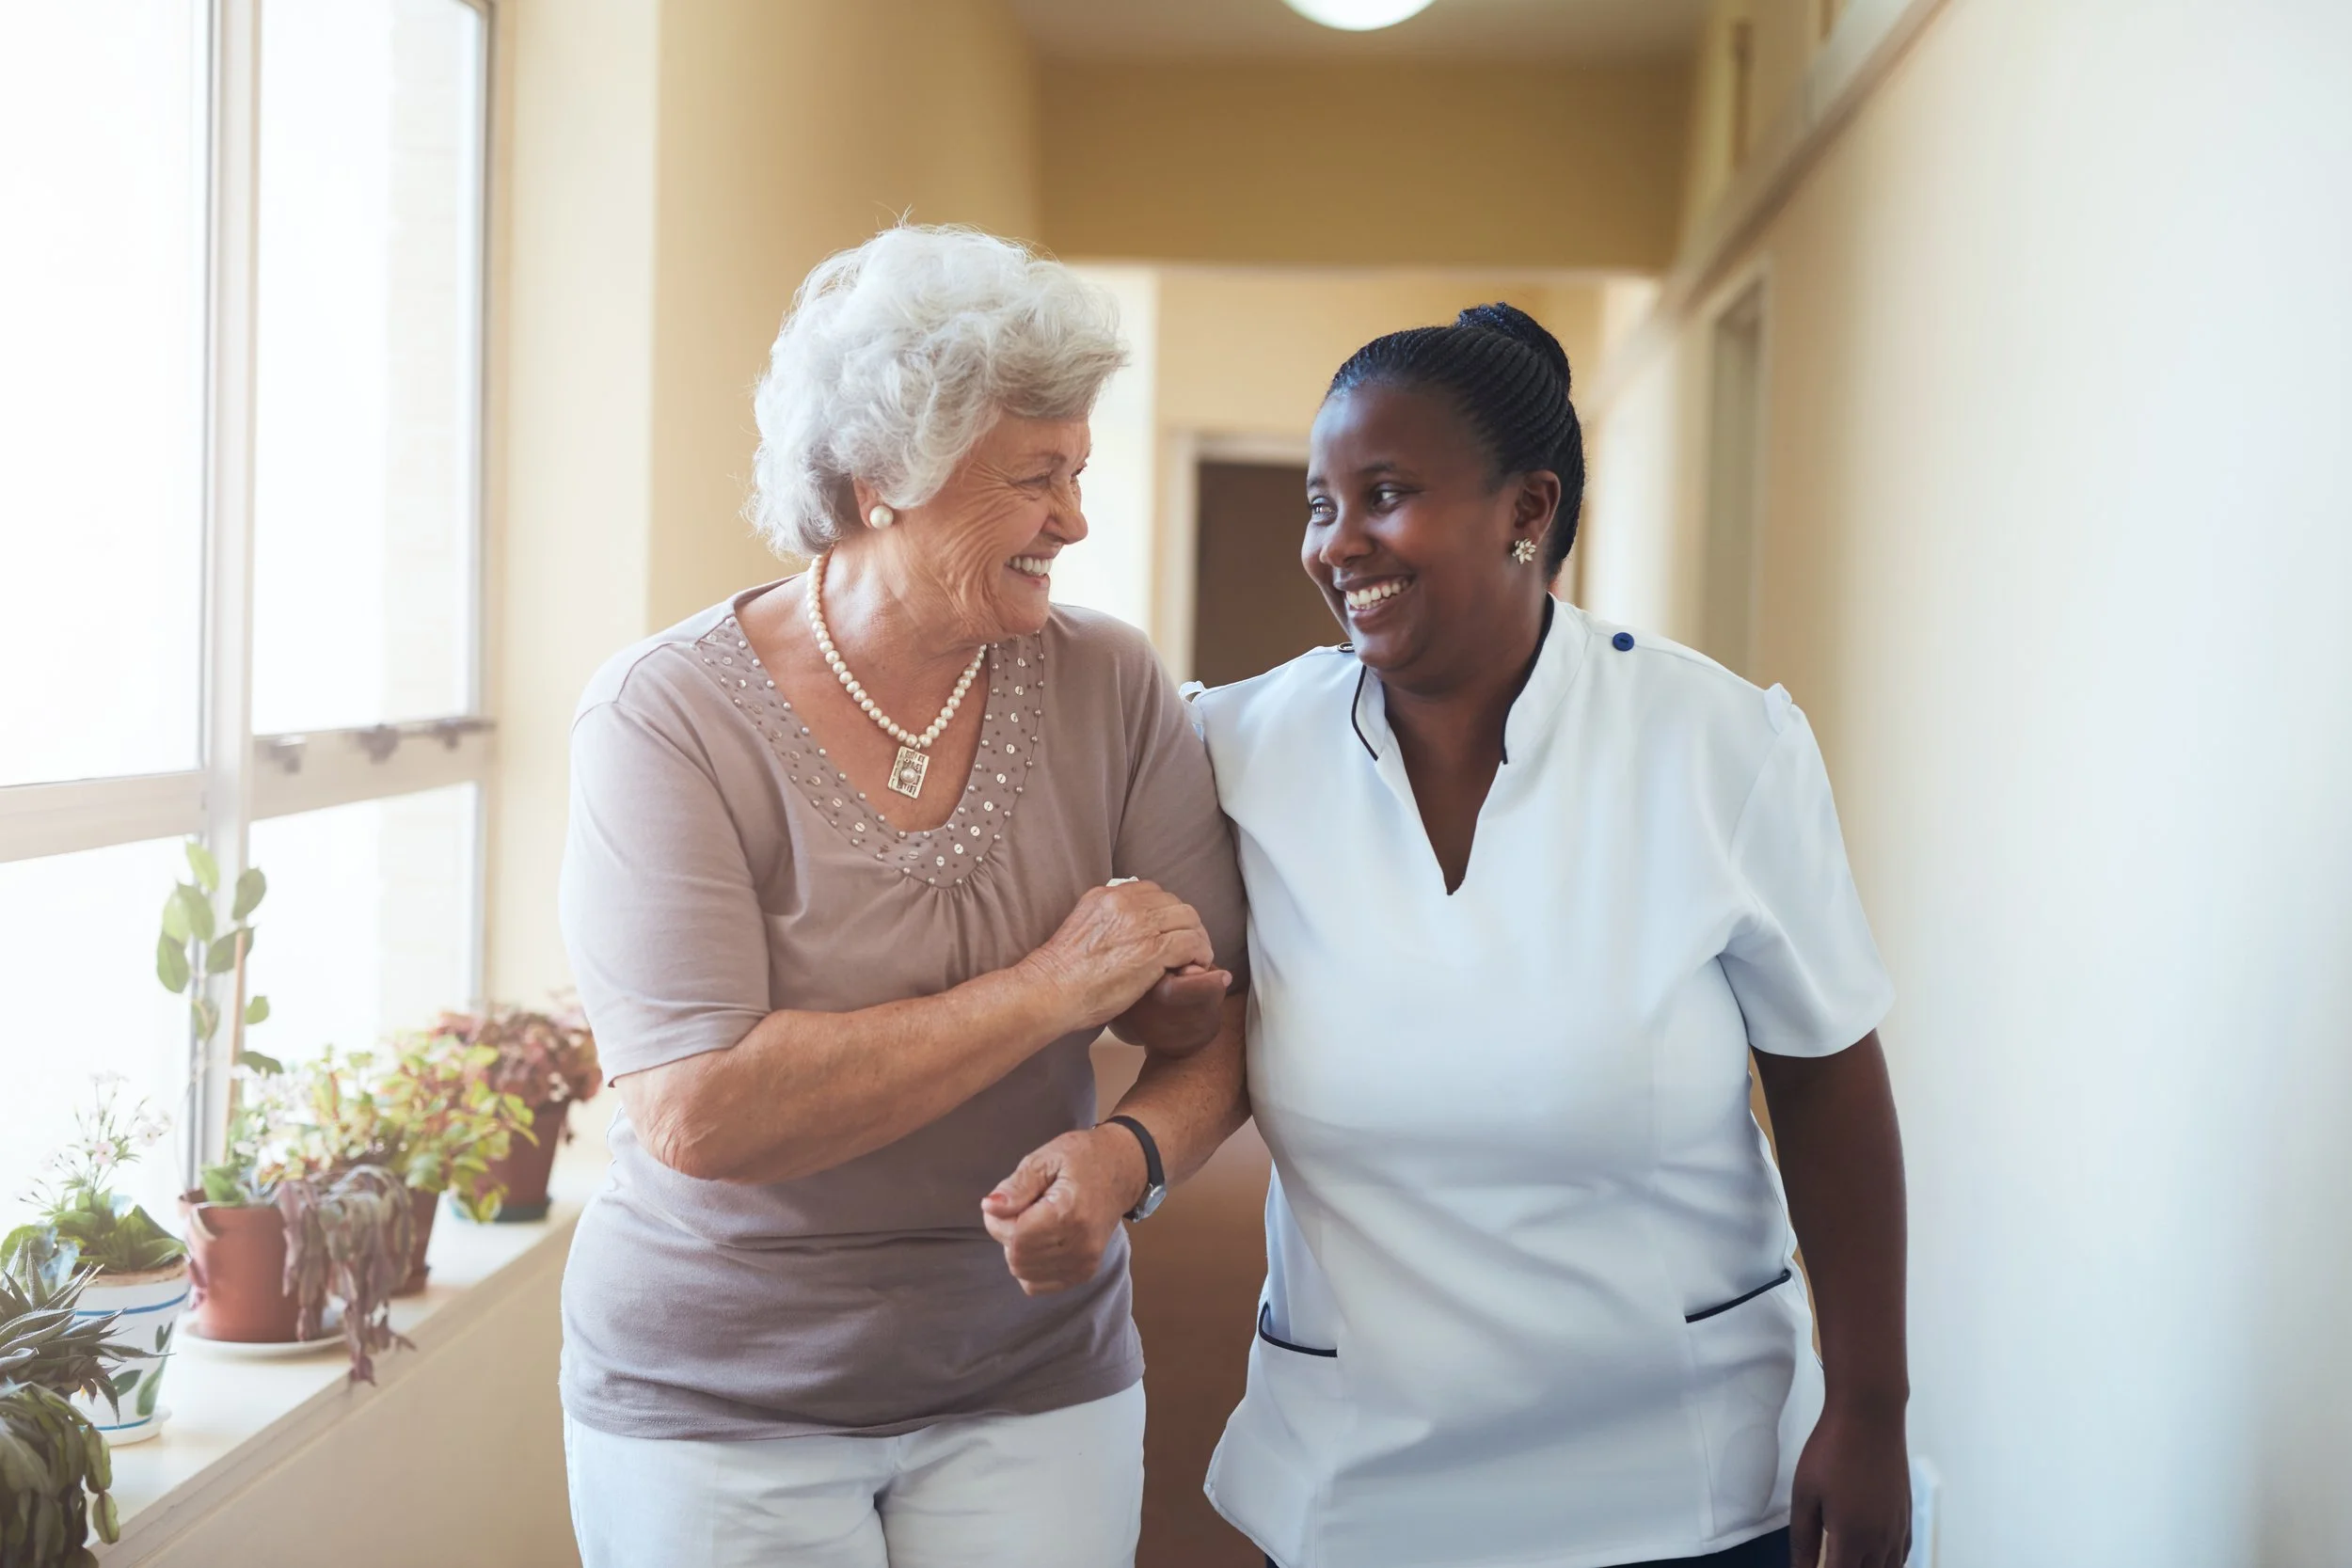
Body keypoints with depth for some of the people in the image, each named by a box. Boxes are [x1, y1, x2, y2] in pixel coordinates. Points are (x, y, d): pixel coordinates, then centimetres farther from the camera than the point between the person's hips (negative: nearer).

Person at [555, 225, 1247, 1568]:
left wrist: (1131, 1149, -20)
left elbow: (1219, 1011, 0)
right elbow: (696, 1115, -25)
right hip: (719, 1401, -2)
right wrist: (1044, 991, -22)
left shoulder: (1107, 688, -5)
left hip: (1033, 1384, 3)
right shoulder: (669, 716, -16)